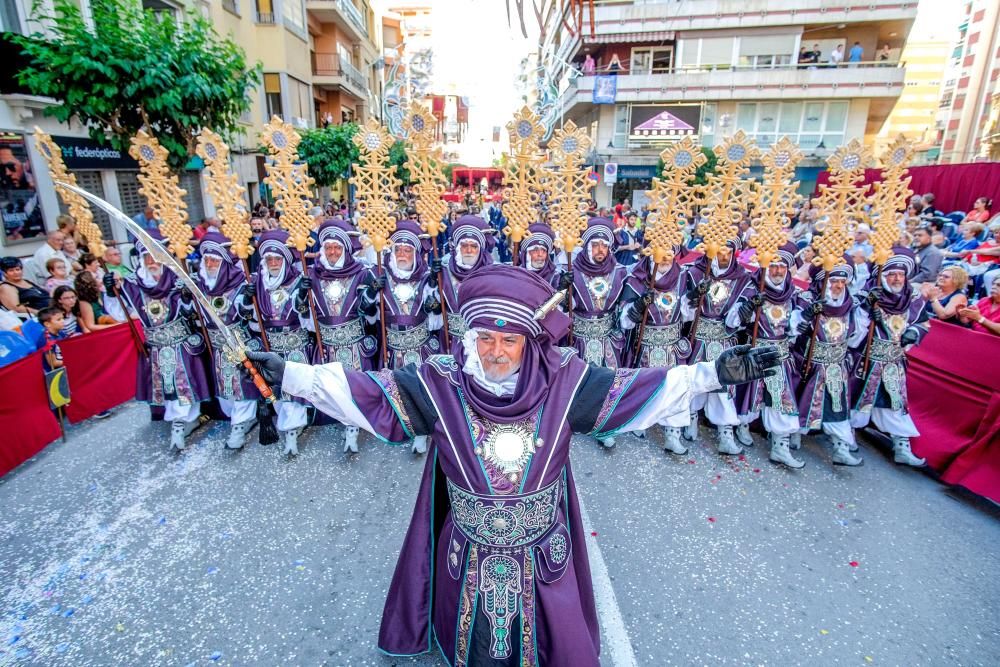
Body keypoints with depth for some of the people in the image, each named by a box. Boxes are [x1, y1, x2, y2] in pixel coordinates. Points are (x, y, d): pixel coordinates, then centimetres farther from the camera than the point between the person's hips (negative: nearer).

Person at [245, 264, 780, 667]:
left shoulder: (561, 381, -17)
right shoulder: (442, 383, -18)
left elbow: (631, 390, -12)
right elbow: (371, 394, -15)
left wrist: (716, 374, -14)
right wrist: (285, 374, -18)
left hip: (543, 555, 1)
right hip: (470, 556, 0)